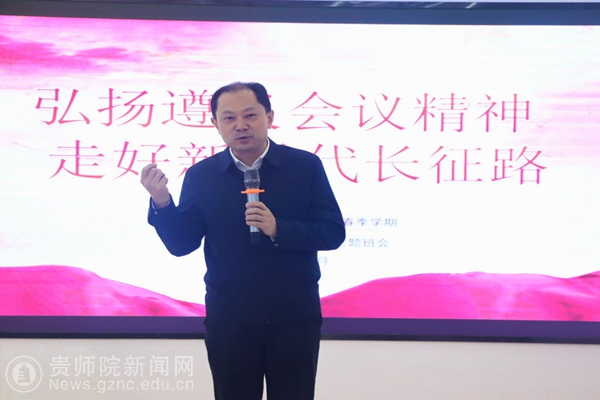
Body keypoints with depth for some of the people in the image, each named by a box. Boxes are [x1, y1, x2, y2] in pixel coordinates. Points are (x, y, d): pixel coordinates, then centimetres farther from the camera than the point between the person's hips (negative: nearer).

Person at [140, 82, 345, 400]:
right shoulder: (200, 176, 0)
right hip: (229, 320, 1)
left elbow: (333, 233, -8)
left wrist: (278, 228, -23)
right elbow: (181, 244, -1)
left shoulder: (305, 166, -4)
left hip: (294, 317, -1)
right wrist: (161, 202, -19)